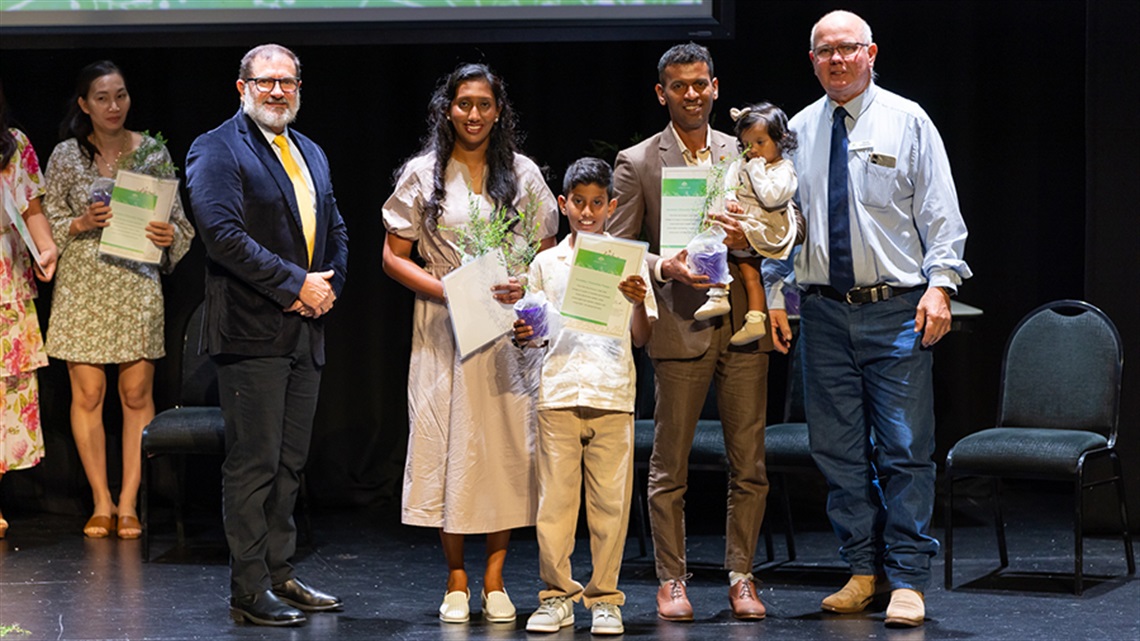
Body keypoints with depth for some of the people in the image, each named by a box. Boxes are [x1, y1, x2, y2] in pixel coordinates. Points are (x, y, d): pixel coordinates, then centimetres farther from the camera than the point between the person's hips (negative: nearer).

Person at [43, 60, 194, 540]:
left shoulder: (153, 153, 4)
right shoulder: (66, 156, 4)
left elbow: (178, 220, 7)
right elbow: (48, 222, 7)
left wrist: (170, 236, -15)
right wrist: (82, 223, -12)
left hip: (137, 282, 0)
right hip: (82, 285, 0)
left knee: (137, 393, -2)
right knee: (87, 393, -1)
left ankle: (128, 503, 5)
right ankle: (101, 503, 8)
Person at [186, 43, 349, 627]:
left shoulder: (311, 154, 19)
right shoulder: (216, 150, -7)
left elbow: (335, 231, 20)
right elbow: (223, 233, -18)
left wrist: (328, 285, 0)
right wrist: (296, 284, -17)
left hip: (305, 333, 8)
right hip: (252, 333, -8)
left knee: (288, 463, 12)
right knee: (253, 464, -5)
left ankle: (280, 574, 20)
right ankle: (248, 590, -1)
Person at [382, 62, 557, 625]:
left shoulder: (523, 175, 9)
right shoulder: (422, 174, 4)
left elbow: (548, 255, 11)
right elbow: (394, 257, 3)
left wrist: (526, 288, -11)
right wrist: (444, 289, -12)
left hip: (510, 330, 1)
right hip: (443, 329, -1)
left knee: (508, 446, -2)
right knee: (450, 447, -2)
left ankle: (494, 581, 5)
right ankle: (456, 582, 6)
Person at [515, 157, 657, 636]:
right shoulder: (546, 264, 11)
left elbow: (642, 338, 7)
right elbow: (534, 330, 15)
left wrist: (639, 304, -12)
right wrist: (524, 335, -7)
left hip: (612, 394, -1)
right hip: (558, 393, 1)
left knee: (611, 499, -1)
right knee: (554, 497, -1)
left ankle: (604, 597, 7)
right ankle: (557, 595, 8)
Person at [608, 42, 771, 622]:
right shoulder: (637, 163, 3)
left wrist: (747, 238, -8)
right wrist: (665, 266, -16)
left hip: (743, 324, 3)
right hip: (680, 328, -2)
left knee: (748, 464, 3)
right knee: (669, 465, 1)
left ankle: (740, 578, 13)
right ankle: (671, 580, 11)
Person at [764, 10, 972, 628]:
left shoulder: (907, 122, 2)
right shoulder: (799, 131, 11)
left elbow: (940, 212, 0)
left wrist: (940, 283, -11)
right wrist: (775, 293, 8)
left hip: (896, 306, -3)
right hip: (824, 309, 3)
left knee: (905, 449, -5)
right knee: (839, 449, 5)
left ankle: (907, 580, -1)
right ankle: (863, 570, 14)